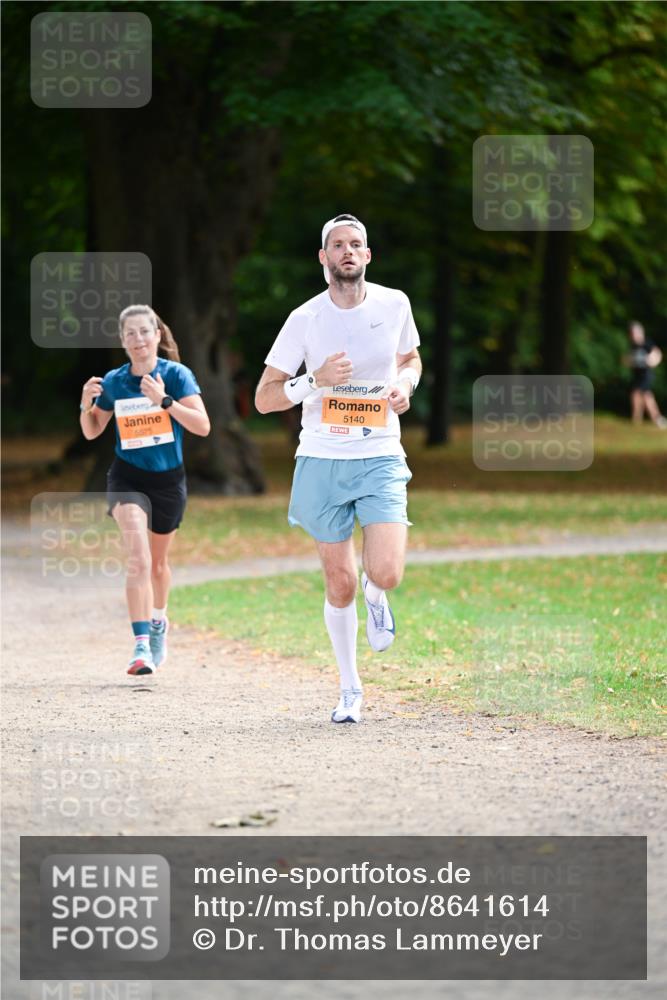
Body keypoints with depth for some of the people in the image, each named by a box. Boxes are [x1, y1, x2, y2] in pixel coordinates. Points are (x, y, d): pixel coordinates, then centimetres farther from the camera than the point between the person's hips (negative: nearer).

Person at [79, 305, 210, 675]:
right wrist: (87, 405, -12)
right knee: (138, 557, -22)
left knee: (158, 561, 18)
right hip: (128, 478, -1)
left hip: (168, 478, 1)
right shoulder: (113, 382, -4)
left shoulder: (176, 375, -9)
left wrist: (164, 401, -28)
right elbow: (92, 432, 8)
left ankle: (158, 621, 47)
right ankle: (142, 645, -27)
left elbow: (203, 425, -17)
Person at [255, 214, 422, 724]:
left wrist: (404, 384, -1)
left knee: (386, 573, -18)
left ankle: (375, 597, 21)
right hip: (322, 460, 0)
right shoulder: (305, 319, -4)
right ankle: (350, 687, 23)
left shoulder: (394, 304, 2)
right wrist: (316, 380, -18)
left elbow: (411, 358, 22)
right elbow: (264, 398, -1)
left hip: (380, 458, 0)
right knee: (340, 583, 4)